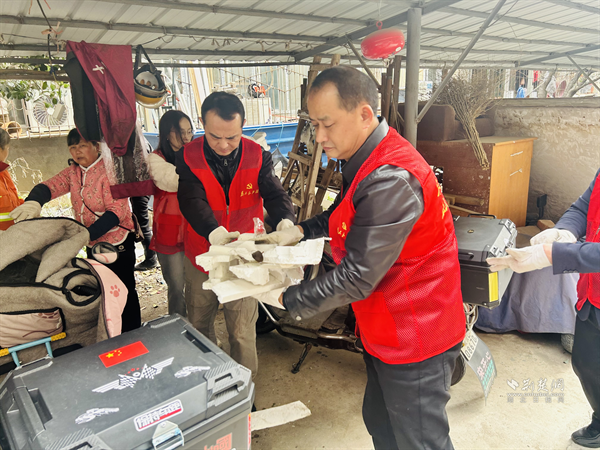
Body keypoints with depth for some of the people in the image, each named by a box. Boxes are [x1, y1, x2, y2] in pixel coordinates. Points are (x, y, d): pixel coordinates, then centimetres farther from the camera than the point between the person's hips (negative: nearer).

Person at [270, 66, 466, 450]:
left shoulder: (391, 181, -32)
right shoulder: (366, 161, 2)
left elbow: (356, 278, -29)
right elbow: (346, 214, 19)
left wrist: (288, 300, -17)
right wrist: (301, 231, 3)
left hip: (415, 339, -9)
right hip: (387, 331, 10)